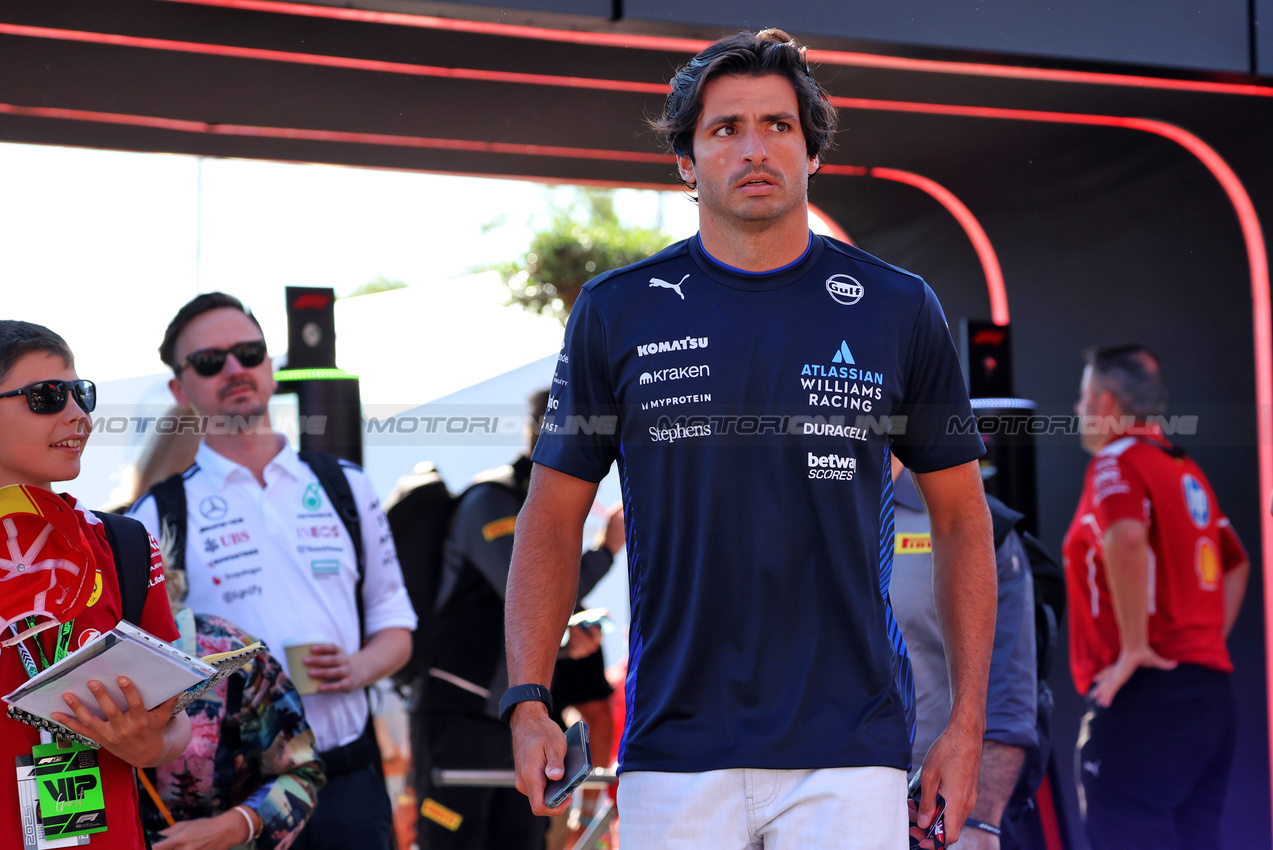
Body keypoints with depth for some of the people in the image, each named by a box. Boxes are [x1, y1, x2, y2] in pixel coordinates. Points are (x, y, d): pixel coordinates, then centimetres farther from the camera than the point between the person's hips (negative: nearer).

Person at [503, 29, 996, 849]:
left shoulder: (899, 310, 3)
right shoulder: (616, 313, 4)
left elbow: (961, 517, 8)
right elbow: (554, 517, 7)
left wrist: (968, 719, 2)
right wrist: (529, 702, -4)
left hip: (850, 751, 0)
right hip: (674, 745, 1)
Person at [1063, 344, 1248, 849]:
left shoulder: (1117, 462, -8)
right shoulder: (1187, 472, 20)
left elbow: (1126, 539, -28)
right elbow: (1236, 564, 29)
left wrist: (1134, 648, -22)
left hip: (1145, 694, -9)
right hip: (1209, 686, 9)